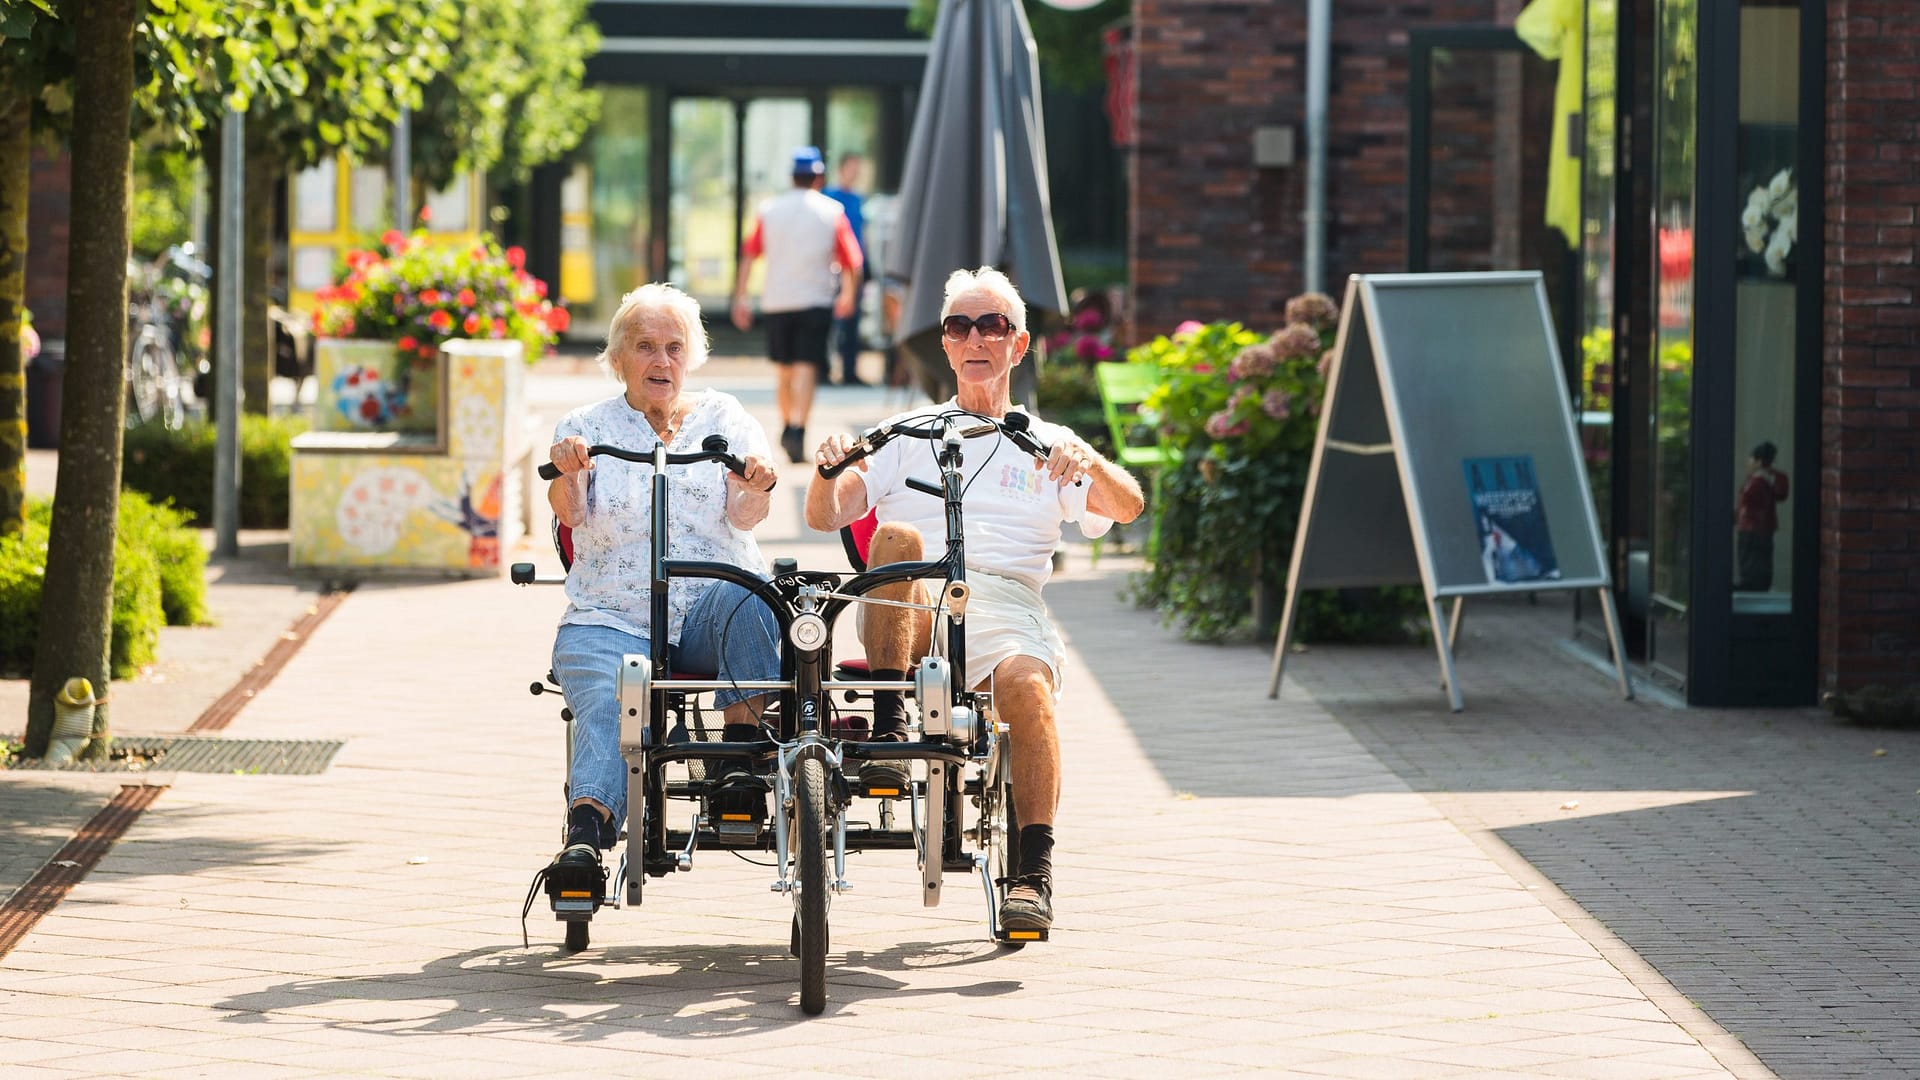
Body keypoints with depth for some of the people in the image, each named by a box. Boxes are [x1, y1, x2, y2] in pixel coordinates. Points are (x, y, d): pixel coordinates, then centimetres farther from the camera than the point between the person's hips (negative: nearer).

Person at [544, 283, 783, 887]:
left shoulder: (724, 419, 13)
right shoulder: (588, 427, 13)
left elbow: (745, 516, -3)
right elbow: (570, 512, -7)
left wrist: (757, 487, -29)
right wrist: (568, 475, -31)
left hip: (711, 612, 1)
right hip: (611, 621, -1)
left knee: (745, 596, -34)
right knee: (607, 707, -30)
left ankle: (742, 747, -30)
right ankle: (584, 835, -48)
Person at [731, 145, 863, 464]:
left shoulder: (769, 210, 6)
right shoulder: (832, 211, 0)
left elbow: (748, 255, 0)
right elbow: (851, 261, 0)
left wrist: (740, 298, 2)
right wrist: (848, 295, 16)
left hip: (776, 301, 3)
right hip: (815, 300, -3)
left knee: (785, 369, 18)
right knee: (806, 367, -10)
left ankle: (787, 427, 31)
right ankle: (797, 429, -27)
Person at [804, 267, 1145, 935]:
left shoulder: (1045, 447, 23)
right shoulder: (908, 434, 25)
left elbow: (1127, 507, 5)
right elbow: (826, 516, 14)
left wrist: (1089, 463, -17)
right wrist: (829, 469, -10)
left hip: (1004, 606, -1)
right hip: (908, 610, 1)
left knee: (1024, 682, -35)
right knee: (897, 537, -32)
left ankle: (1034, 874, -32)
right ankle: (887, 727, -33)